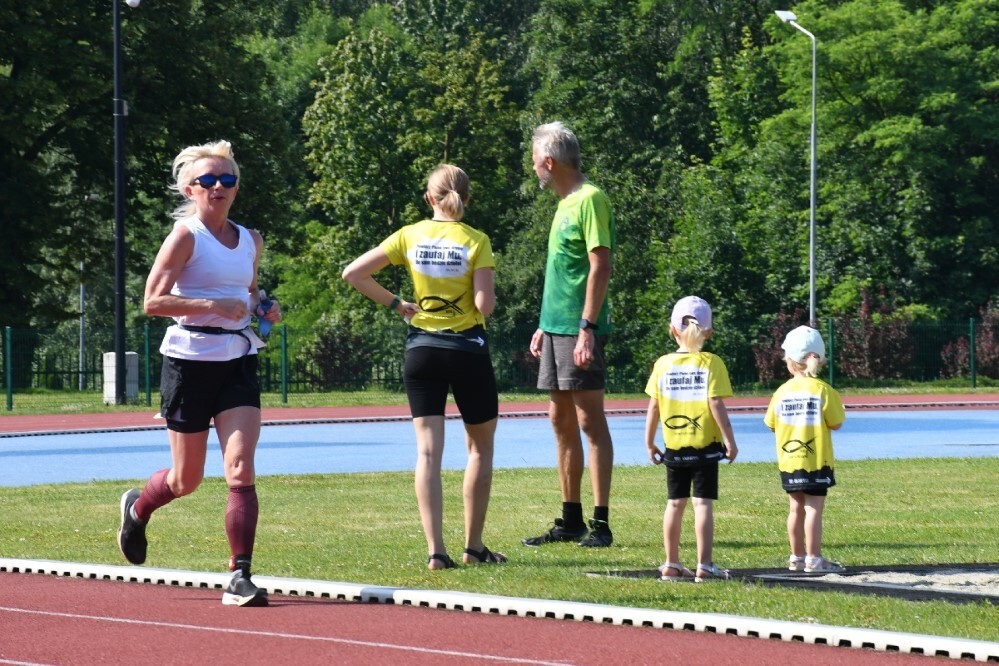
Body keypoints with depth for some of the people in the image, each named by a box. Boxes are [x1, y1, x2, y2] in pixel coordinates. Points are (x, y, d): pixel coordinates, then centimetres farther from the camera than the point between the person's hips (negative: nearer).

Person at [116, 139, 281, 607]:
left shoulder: (250, 241, 10)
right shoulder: (186, 236, -7)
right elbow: (153, 301, -13)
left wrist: (264, 309, 6)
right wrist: (213, 305, -24)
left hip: (238, 362, 4)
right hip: (189, 361, -4)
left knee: (240, 470, -12)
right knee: (186, 480, 8)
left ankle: (240, 579, -12)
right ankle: (137, 508, 42)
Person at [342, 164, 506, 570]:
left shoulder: (410, 236, 0)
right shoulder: (475, 241, -8)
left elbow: (353, 273, -2)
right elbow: (484, 305, -15)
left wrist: (394, 303, 7)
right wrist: (489, 301, 8)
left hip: (421, 349, 2)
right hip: (467, 348, -2)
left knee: (428, 450, 0)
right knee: (481, 447, 15)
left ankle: (435, 550, -11)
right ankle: (474, 545, 16)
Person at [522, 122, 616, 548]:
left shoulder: (590, 200, -11)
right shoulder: (564, 204, 17)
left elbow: (600, 266, -17)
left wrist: (587, 328, -22)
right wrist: (544, 326, 22)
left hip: (579, 331, -10)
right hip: (556, 327, 10)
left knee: (589, 420, -7)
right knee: (561, 421, 10)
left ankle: (601, 524, -6)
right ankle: (570, 521, 16)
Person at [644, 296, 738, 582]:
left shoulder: (663, 365, 0)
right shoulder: (711, 364, -9)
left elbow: (653, 407, 2)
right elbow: (716, 405, -13)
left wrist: (649, 442, 12)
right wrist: (729, 440, -7)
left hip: (674, 447, 3)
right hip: (705, 445, -3)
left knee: (675, 503, 12)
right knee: (703, 503, -3)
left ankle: (671, 564, 17)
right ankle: (704, 566, -6)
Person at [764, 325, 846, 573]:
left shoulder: (782, 392, 0)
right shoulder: (823, 391, -10)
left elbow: (771, 424, 7)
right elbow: (835, 423, -9)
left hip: (789, 461, 4)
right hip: (816, 461, -4)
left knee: (796, 508, 14)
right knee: (814, 508, -4)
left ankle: (797, 557, 21)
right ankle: (814, 559, -6)